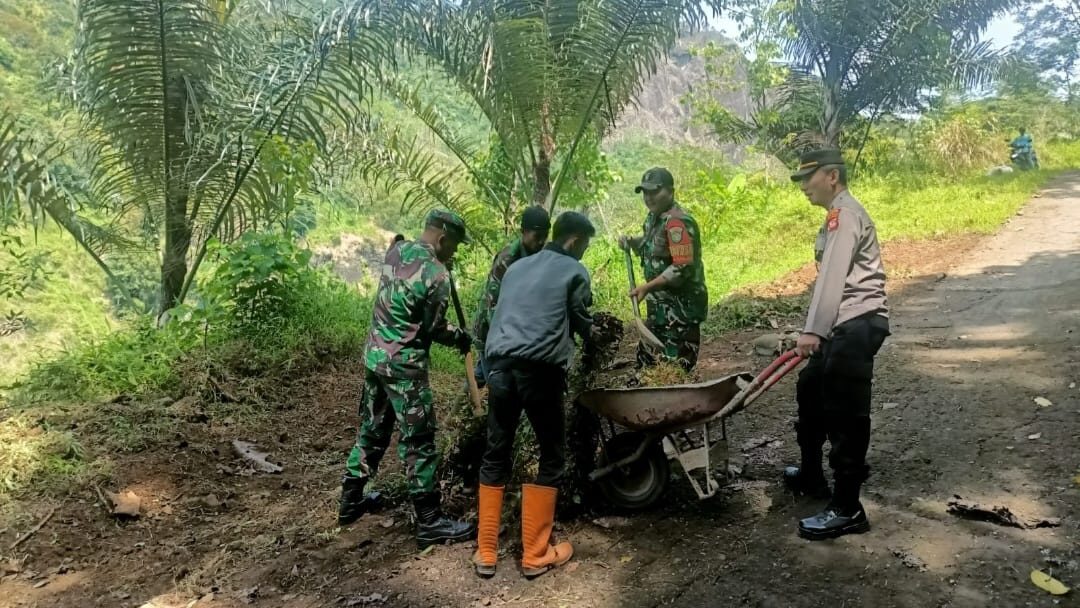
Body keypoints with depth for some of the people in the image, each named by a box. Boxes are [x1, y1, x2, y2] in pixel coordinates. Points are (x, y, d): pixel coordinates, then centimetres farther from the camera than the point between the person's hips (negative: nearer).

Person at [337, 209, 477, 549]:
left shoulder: (396, 250, 4)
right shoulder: (437, 275, -18)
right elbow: (433, 329, -10)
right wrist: (460, 338, 8)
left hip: (375, 355, 8)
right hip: (404, 366, -8)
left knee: (372, 430, 19)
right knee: (418, 442, -1)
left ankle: (351, 501, 31)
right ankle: (429, 522, 7)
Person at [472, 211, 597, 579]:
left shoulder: (517, 267, 23)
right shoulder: (574, 271, 7)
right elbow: (581, 322, 13)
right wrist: (593, 334, 35)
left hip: (499, 365, 5)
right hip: (540, 369, -5)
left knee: (495, 457, 13)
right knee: (551, 457, 9)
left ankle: (485, 553, 16)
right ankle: (535, 555, 12)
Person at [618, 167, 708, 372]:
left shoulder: (677, 222, -21)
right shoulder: (654, 217, 10)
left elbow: (682, 269, -26)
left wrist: (646, 287, -23)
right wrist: (631, 242, 8)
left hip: (680, 307, -10)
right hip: (661, 305, 10)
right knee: (647, 359, 18)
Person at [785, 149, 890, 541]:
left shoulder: (845, 214, -11)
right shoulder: (838, 216, 21)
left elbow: (832, 277, -22)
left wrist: (813, 331, -28)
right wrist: (819, 330, 21)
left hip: (857, 325, -11)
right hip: (846, 326, 11)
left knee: (844, 414, -8)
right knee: (811, 390, 22)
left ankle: (846, 510, 0)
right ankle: (811, 476, 38)